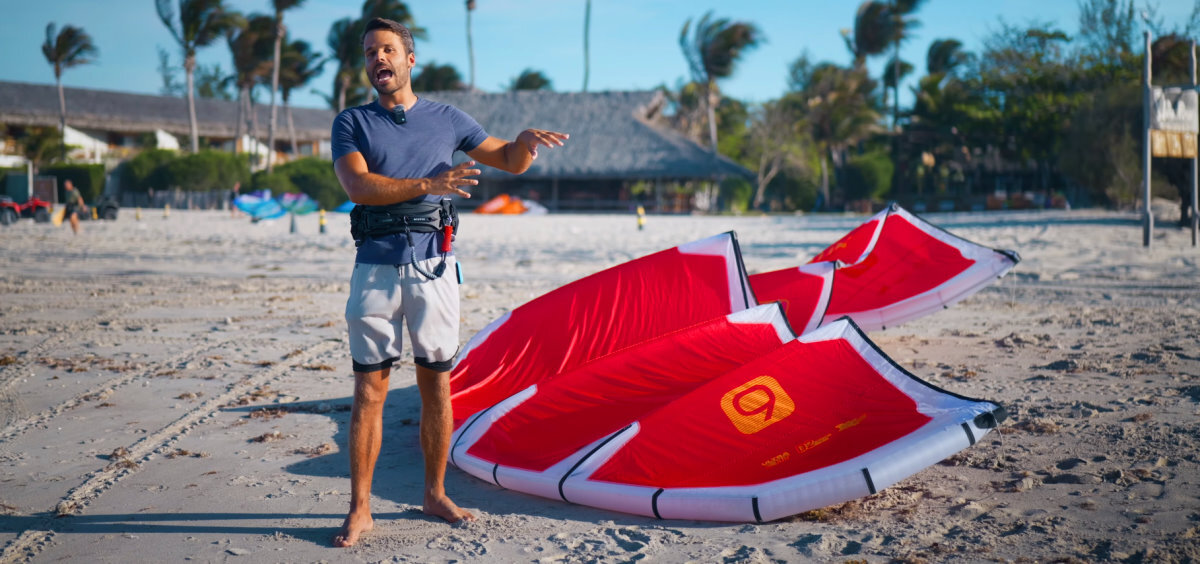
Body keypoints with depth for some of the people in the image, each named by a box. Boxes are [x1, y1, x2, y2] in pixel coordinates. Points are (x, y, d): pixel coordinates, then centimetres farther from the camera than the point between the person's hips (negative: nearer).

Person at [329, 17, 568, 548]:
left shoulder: (446, 119, 11)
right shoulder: (352, 122, 5)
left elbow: (509, 162, 17)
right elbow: (358, 186, -12)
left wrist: (525, 140, -7)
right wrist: (428, 184, -25)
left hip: (434, 266, 2)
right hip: (377, 267, -1)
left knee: (436, 385, 7)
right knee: (369, 388, -2)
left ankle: (435, 494, 21)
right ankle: (360, 509, 4)